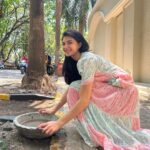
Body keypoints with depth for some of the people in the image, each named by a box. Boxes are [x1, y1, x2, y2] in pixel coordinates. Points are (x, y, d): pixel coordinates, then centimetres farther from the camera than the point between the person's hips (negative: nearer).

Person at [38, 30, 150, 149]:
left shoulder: (87, 60, -24)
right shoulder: (74, 62, 5)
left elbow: (84, 99, -27)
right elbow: (70, 89, 9)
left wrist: (59, 123, -25)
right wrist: (54, 109, 6)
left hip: (122, 91, -9)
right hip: (108, 90, 9)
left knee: (76, 89, -17)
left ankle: (99, 134, -5)